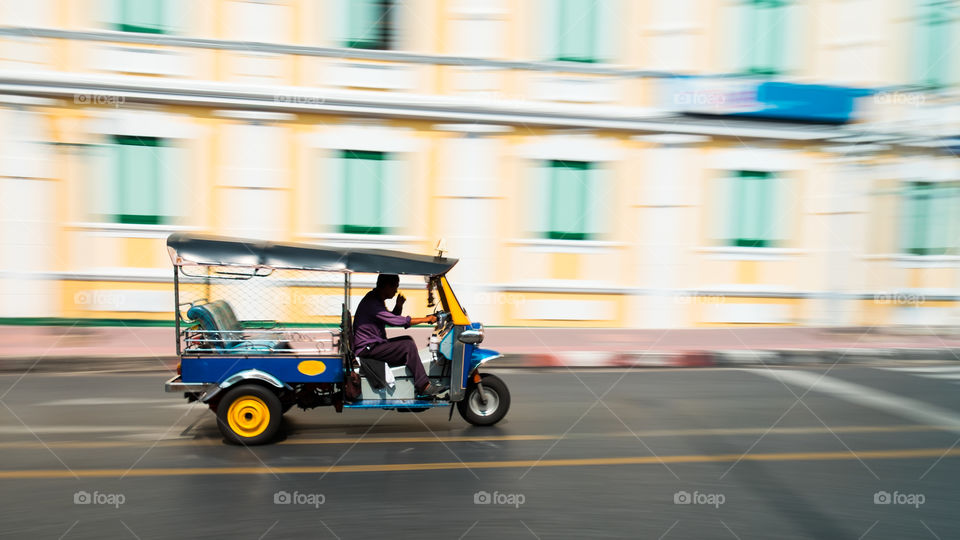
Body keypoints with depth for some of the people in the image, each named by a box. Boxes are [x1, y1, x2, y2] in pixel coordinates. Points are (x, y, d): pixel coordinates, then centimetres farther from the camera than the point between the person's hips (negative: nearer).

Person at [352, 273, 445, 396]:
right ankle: (424, 387, -13)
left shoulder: (376, 299, 12)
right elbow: (396, 321, -25)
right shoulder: (372, 303, -21)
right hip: (367, 349, -11)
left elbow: (392, 318, 21)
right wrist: (426, 319, -18)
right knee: (408, 346, -17)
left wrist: (398, 306, -1)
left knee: (407, 340, 10)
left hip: (373, 345, 11)